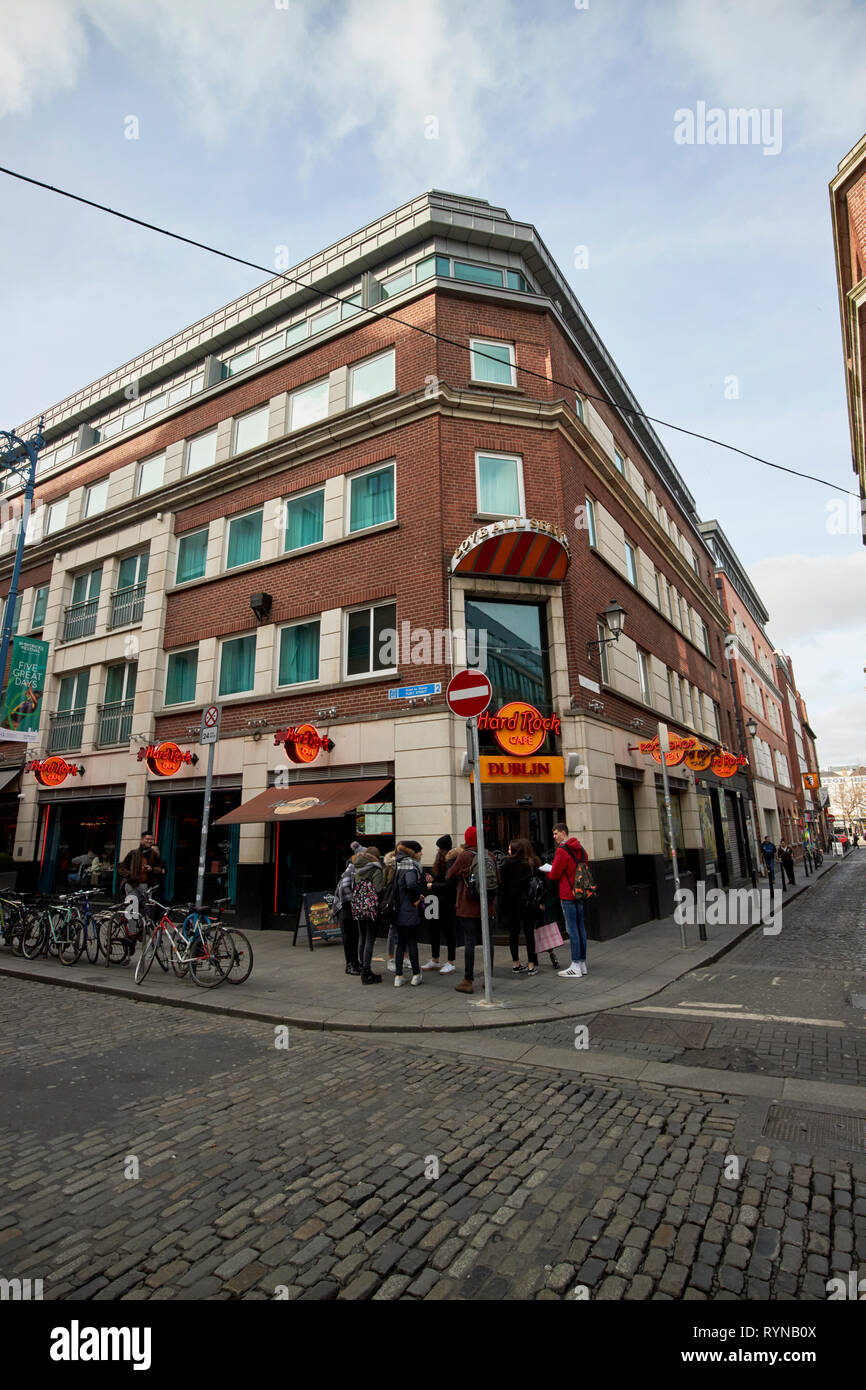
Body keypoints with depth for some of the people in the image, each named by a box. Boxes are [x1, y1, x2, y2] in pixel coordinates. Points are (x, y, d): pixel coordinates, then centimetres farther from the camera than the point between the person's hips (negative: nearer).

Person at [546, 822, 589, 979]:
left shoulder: (562, 850, -14)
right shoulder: (580, 848, 12)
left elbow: (554, 875, -13)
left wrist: (547, 873, 10)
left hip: (567, 895, -8)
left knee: (572, 929, -5)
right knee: (581, 927, 11)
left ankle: (576, 967, -2)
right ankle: (582, 963, 18)